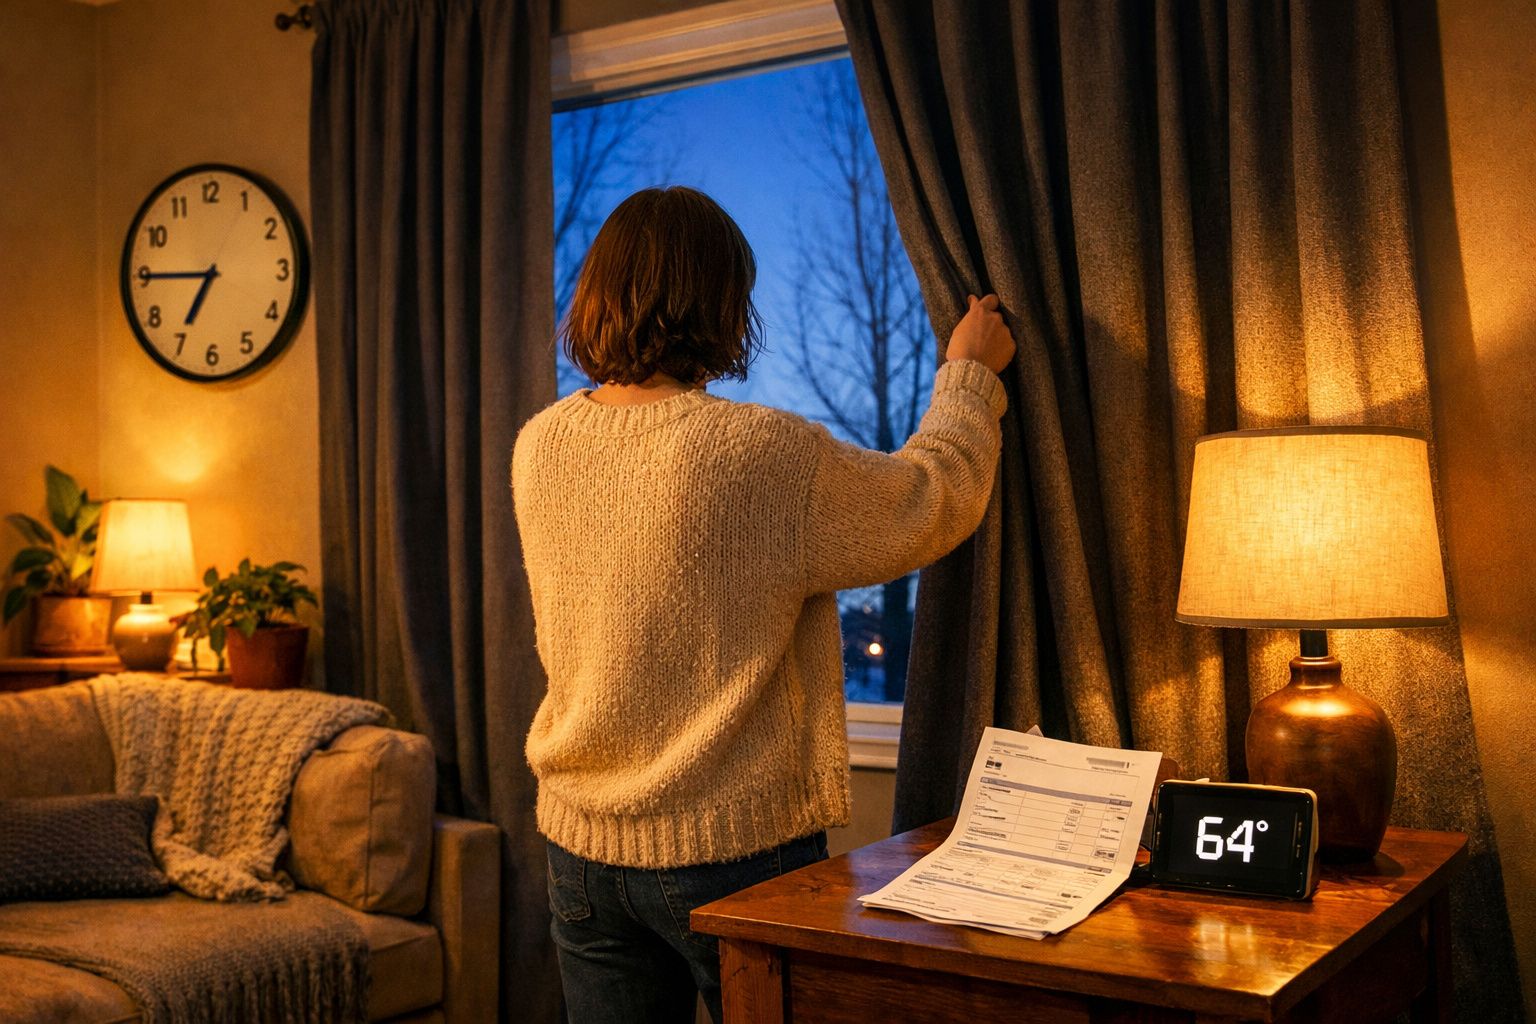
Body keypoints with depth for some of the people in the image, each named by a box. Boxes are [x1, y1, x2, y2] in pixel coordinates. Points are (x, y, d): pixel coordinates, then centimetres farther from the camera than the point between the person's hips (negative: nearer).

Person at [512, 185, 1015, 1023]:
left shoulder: (537, 446, -3)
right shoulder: (768, 454, -19)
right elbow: (932, 500, -4)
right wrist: (969, 373, 15)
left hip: (579, 842, 5)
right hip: (729, 848, -5)